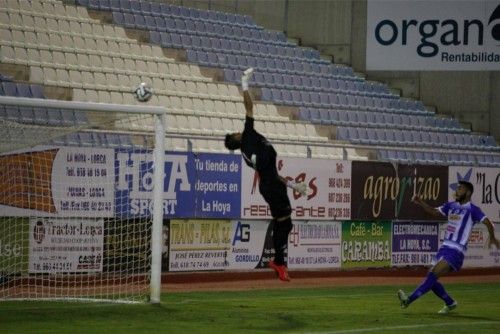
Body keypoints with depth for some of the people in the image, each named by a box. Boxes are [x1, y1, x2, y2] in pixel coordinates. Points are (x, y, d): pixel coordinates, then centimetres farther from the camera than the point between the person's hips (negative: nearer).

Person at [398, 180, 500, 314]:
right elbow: (435, 212, 24)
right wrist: (420, 203, 10)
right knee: (431, 279, 5)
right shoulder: (451, 206, 16)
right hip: (445, 247, 8)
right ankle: (450, 303, 21)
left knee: (432, 275, -19)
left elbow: (487, 222, -14)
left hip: (456, 251, -8)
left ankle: (409, 299, -26)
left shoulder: (472, 209, -6)